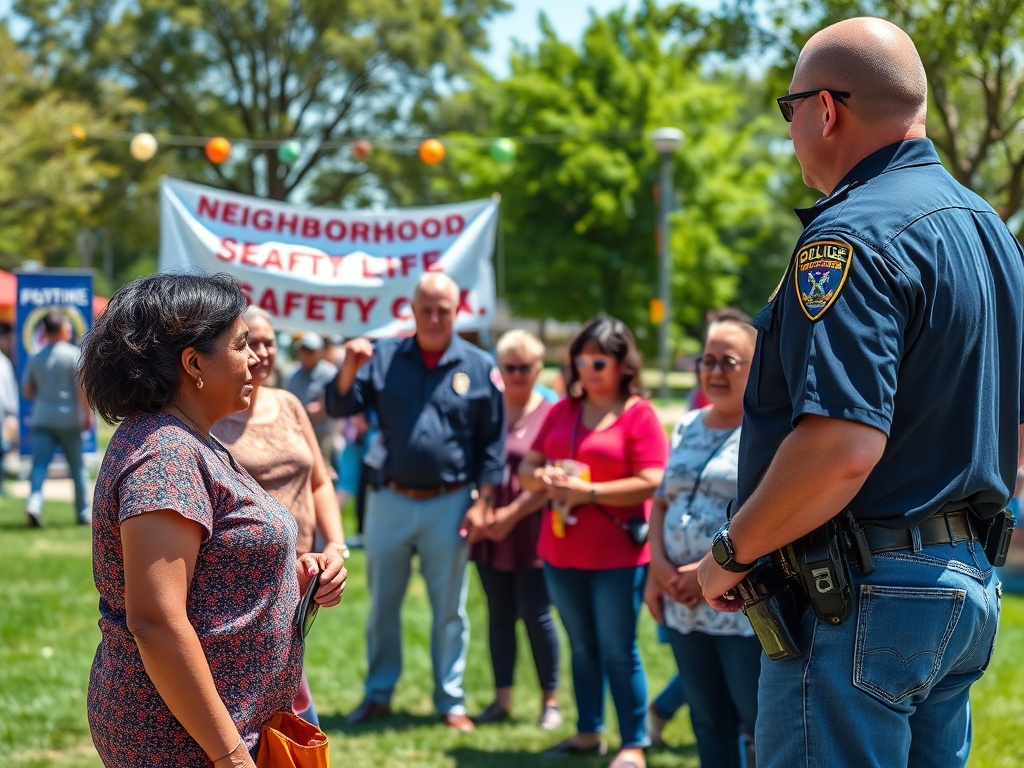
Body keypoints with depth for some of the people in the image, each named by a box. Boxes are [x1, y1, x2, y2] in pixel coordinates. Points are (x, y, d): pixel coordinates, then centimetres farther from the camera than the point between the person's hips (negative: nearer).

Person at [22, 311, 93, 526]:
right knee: (77, 467, 10)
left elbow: (27, 391, 12)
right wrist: (88, 414, -8)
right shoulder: (74, 354, -6)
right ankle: (83, 513, 17)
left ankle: (34, 500, -29)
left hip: (42, 419, 3)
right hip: (68, 418, -3)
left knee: (39, 465, -4)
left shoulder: (35, 359, 7)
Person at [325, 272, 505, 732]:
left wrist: (482, 503, -6)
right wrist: (349, 369, -23)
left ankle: (450, 702, 16)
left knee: (449, 609, 7)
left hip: (449, 505, -2)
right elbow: (340, 407, -4)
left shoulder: (479, 368, -2)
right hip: (391, 501, 2)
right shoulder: (383, 358, 1)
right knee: (382, 604, 10)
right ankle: (378, 695, 21)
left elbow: (492, 443, 0)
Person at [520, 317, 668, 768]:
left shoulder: (639, 415, -7)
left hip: (617, 554, -6)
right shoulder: (562, 411, 12)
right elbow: (528, 468, 14)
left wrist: (588, 492, -19)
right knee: (582, 647, 15)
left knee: (618, 652, -2)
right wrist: (541, 478, -10)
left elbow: (651, 483, -15)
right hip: (562, 551, 6)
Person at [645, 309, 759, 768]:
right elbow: (663, 502, 17)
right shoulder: (688, 427, 14)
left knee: (763, 724, -3)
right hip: (684, 605, 7)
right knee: (709, 722, 14)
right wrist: (658, 566, -1)